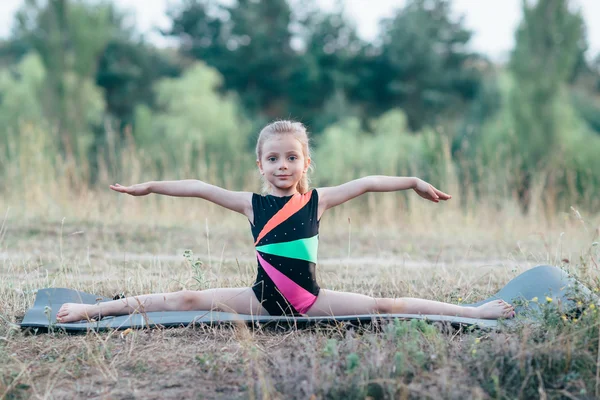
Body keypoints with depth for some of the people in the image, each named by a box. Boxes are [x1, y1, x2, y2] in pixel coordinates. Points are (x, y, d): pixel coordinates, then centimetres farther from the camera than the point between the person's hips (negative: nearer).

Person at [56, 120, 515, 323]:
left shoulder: (318, 200, 1)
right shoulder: (252, 203, 2)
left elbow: (365, 183, 4)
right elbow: (200, 188, 5)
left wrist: (414, 181, 6)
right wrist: (149, 187, 7)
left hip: (310, 300, 0)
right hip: (263, 300, 0)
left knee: (383, 306, -12)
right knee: (188, 300, -11)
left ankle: (475, 311, -6)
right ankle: (93, 310, -9)